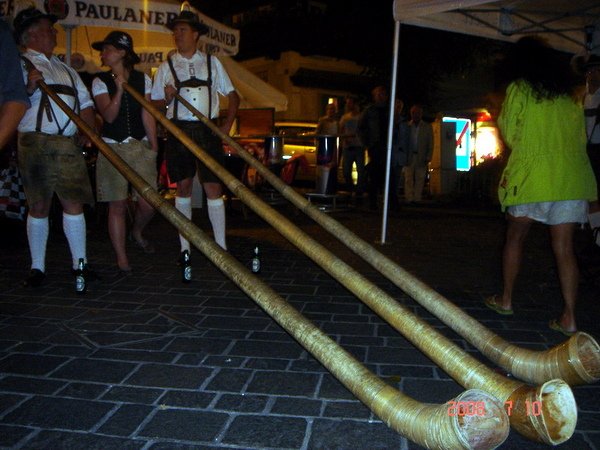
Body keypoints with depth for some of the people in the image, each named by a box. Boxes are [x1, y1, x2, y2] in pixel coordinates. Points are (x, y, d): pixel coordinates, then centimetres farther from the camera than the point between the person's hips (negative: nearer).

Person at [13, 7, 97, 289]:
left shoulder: (65, 69, 23)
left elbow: (86, 102, 19)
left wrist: (87, 130, 3)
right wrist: (29, 88, -22)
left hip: (69, 144, 4)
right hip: (35, 142, -4)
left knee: (74, 203, 1)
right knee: (39, 206, 1)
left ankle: (79, 263, 8)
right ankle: (37, 267, 10)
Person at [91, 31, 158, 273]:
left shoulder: (143, 79, 6)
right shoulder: (100, 81, 3)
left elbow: (147, 116, 5)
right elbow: (109, 116, -9)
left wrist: (154, 147, 0)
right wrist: (119, 90, -22)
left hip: (141, 146, 1)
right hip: (113, 148, -1)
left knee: (148, 203, -2)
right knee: (117, 205, 0)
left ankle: (137, 232, 32)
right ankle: (121, 258, 9)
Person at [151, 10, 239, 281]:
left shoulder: (212, 63, 10)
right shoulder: (166, 67, 9)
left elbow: (232, 96, 13)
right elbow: (155, 106, 8)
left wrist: (227, 125, 1)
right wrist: (167, 97, -14)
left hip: (207, 130, 0)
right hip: (178, 130, 1)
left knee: (213, 187, -4)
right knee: (183, 187, 3)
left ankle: (221, 247, 2)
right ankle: (185, 248, 11)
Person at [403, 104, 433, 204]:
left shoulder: (427, 127, 9)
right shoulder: (406, 126, 7)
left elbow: (430, 143, 6)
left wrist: (428, 157, -4)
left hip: (421, 157, 0)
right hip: (409, 157, 0)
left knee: (419, 179, -1)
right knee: (408, 179, -2)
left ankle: (417, 199, 3)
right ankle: (408, 199, 0)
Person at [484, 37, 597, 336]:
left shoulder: (519, 89, 2)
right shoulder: (568, 95, 15)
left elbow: (510, 135, 1)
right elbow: (581, 137, 16)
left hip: (532, 176, -4)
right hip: (571, 179, 4)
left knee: (515, 237, 13)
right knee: (564, 247, 4)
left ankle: (506, 299, 20)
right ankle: (569, 317, 2)